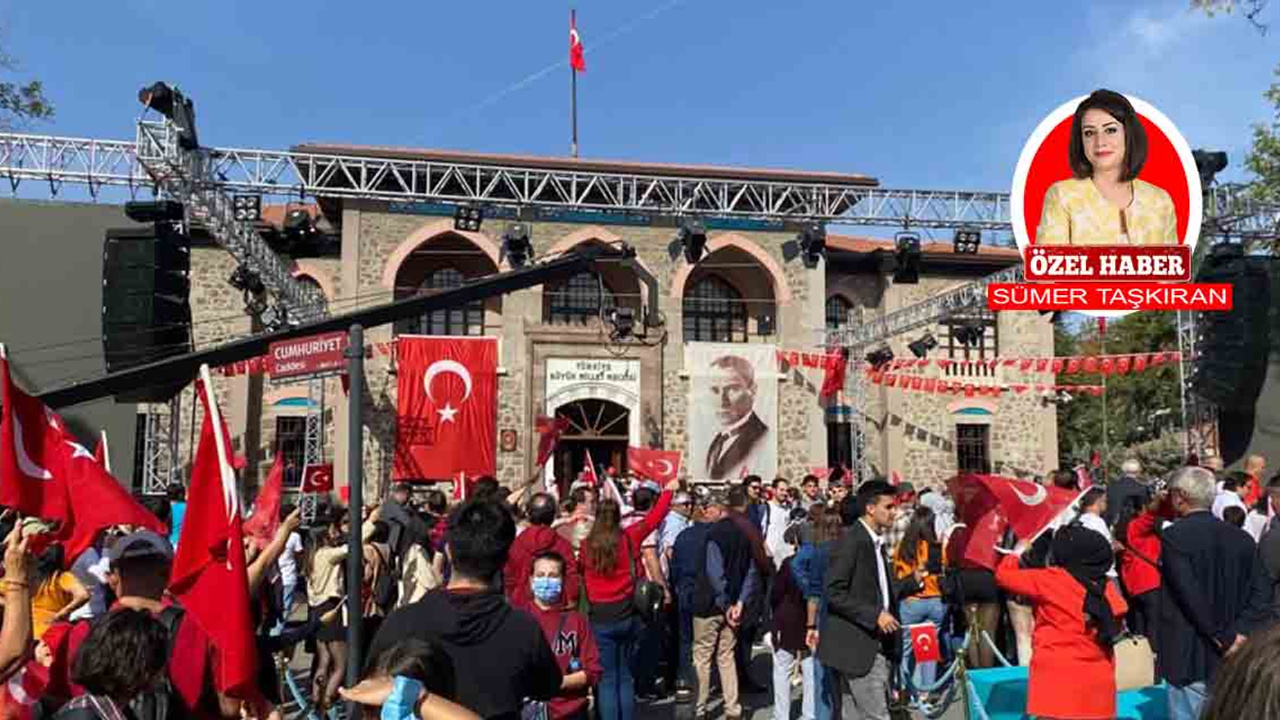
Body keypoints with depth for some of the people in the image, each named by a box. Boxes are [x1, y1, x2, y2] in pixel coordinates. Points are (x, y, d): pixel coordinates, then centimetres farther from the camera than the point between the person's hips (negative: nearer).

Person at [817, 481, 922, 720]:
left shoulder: (877, 542, 13)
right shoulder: (850, 540, -15)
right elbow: (834, 594, -20)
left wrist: (913, 580, 7)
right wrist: (875, 615, -22)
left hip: (875, 643, 9)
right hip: (858, 645, -9)